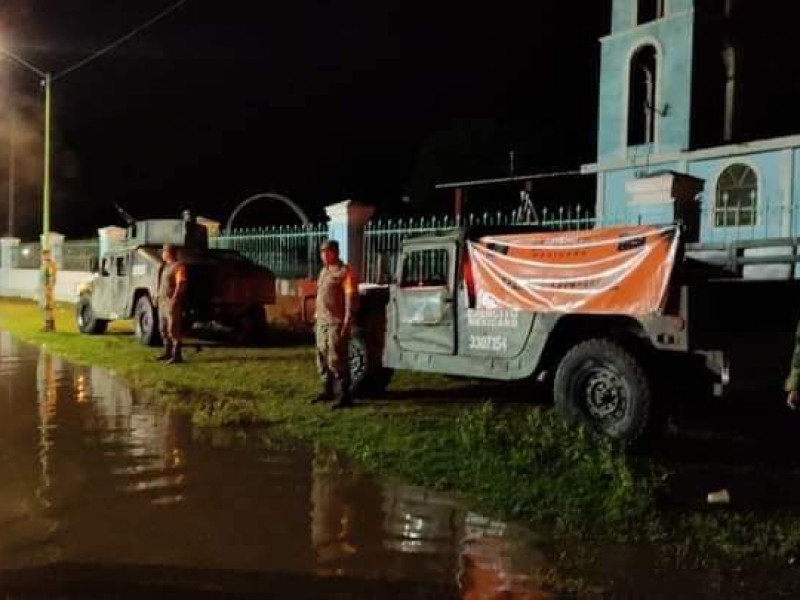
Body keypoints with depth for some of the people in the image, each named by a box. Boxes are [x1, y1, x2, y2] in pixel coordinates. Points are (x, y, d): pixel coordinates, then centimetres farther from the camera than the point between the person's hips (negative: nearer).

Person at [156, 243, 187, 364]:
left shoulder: (179, 266, -12)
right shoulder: (165, 266, 17)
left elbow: (181, 285, -19)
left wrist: (174, 299, -24)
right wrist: (158, 295, 18)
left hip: (172, 302, -10)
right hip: (162, 301, 10)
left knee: (173, 329, -10)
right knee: (163, 328, 15)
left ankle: (177, 355, -8)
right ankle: (167, 352, 26)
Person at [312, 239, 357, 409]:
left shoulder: (345, 272, -10)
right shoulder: (324, 271, 17)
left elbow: (350, 299, -15)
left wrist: (347, 324, -21)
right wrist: (316, 318, 19)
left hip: (336, 322, -9)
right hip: (322, 322, 9)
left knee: (336, 360, -9)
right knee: (323, 359, 14)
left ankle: (344, 396, -5)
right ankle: (328, 391, 25)